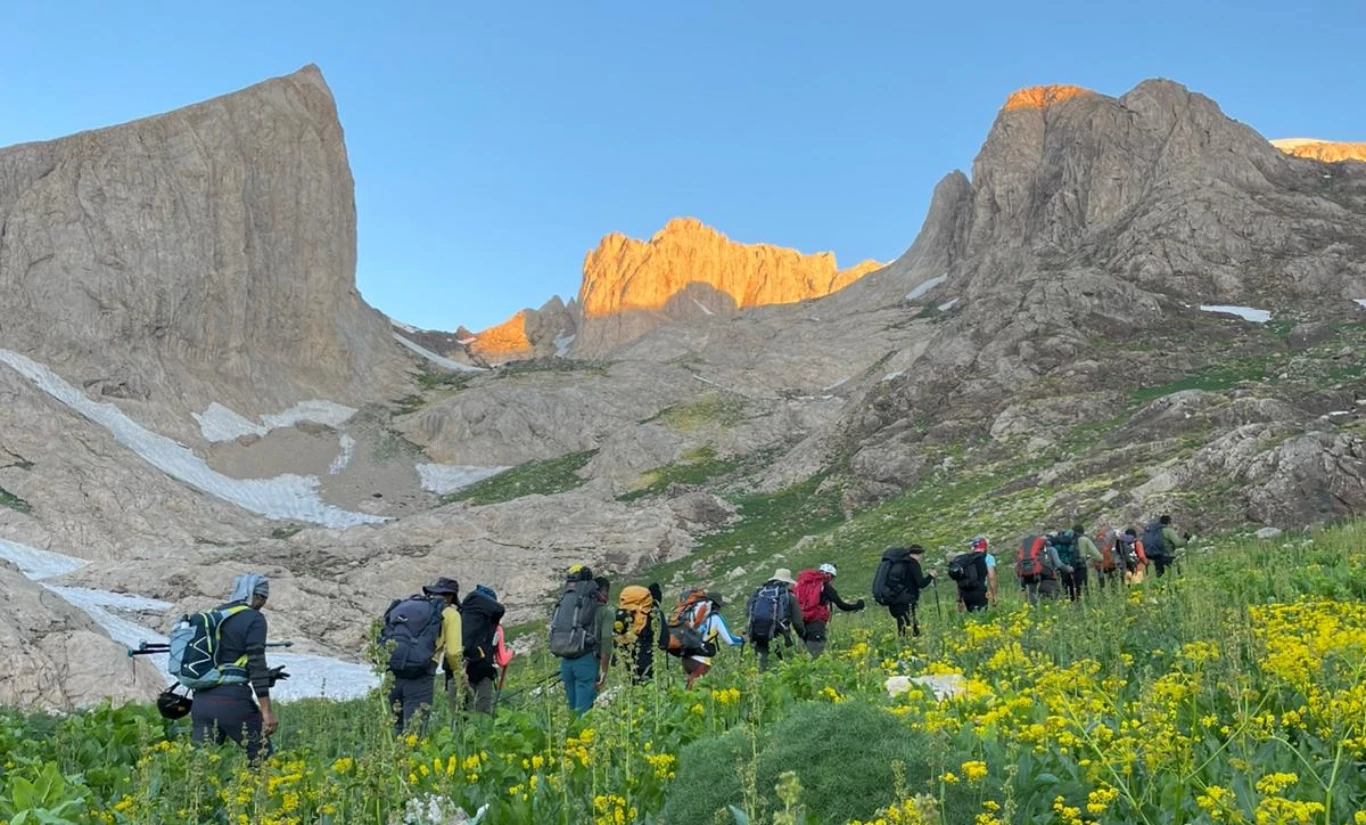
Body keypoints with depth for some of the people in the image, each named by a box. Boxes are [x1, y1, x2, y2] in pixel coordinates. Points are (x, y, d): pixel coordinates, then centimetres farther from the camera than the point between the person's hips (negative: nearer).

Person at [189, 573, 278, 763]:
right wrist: (266, 710, -12)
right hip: (232, 700, -7)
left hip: (201, 701, 7)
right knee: (261, 756, 6)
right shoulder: (253, 619, -5)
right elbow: (257, 665, -11)